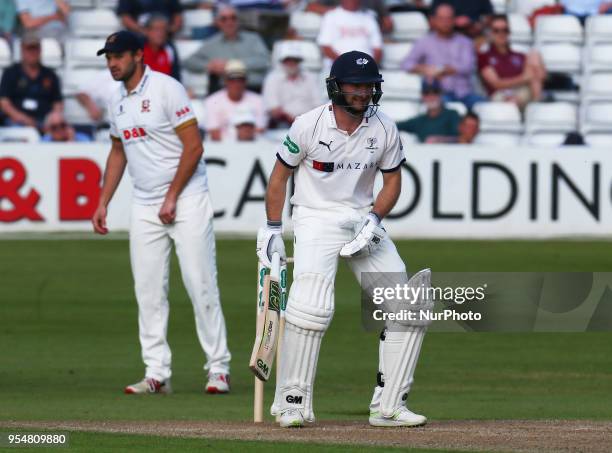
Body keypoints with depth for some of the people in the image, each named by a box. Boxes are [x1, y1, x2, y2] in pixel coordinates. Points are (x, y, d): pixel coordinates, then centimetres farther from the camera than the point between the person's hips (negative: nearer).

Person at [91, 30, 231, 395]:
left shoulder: (166, 89, -11)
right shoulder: (118, 100, 12)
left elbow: (194, 146, -13)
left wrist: (172, 198, -14)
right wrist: (103, 203, 16)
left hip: (186, 200, -7)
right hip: (145, 207, 7)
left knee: (201, 284, -7)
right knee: (148, 291, 2)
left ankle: (219, 369, -2)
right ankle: (157, 374, 4)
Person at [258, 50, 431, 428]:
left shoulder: (384, 130, -4)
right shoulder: (309, 125, -12)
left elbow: (393, 181, 7)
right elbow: (280, 175, 0)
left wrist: (375, 220, -9)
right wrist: (272, 229, -3)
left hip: (364, 218, 4)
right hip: (316, 217, -4)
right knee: (311, 305, -24)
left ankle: (388, 405, 3)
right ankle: (293, 402, -12)